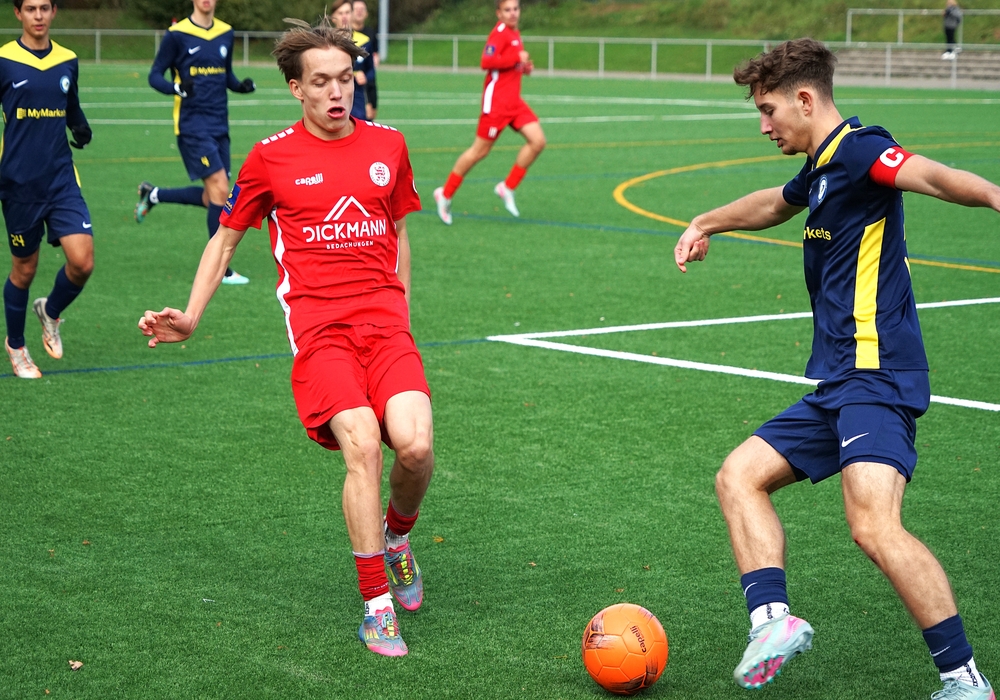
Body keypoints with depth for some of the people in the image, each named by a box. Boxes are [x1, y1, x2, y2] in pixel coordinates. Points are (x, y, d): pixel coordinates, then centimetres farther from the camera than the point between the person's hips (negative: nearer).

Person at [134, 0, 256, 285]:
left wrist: (241, 85, -1)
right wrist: (177, 87, -24)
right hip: (192, 124, -7)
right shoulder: (177, 35, -7)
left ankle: (153, 195, 31)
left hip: (219, 125, 7)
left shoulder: (226, 33, 10)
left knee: (211, 197, 8)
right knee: (220, 190, -13)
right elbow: (155, 76, -4)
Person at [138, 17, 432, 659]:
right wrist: (190, 318, 6)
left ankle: (397, 533, 15)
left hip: (385, 322, 3)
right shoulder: (271, 157, 5)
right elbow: (226, 239, 16)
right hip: (317, 325, -2)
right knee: (362, 445, -24)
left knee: (416, 446, -20)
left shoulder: (388, 145, 13)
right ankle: (377, 605, -13)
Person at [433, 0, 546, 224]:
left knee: (538, 140, -5)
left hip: (514, 101, 8)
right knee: (480, 151, -2)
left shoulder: (515, 34, 15)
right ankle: (445, 194, 12)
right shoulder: (500, 32, -13)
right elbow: (486, 62, -25)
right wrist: (517, 58, -23)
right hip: (496, 101, -8)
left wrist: (524, 67, 8)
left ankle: (507, 188, 5)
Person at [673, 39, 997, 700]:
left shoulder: (856, 149, -10)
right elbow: (777, 203, 43)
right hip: (837, 385, 11)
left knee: (875, 526, -24)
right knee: (740, 477, 12)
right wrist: (709, 222, 53)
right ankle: (773, 620, 0)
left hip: (876, 378, -11)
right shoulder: (821, 169, 20)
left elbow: (928, 174, -31)